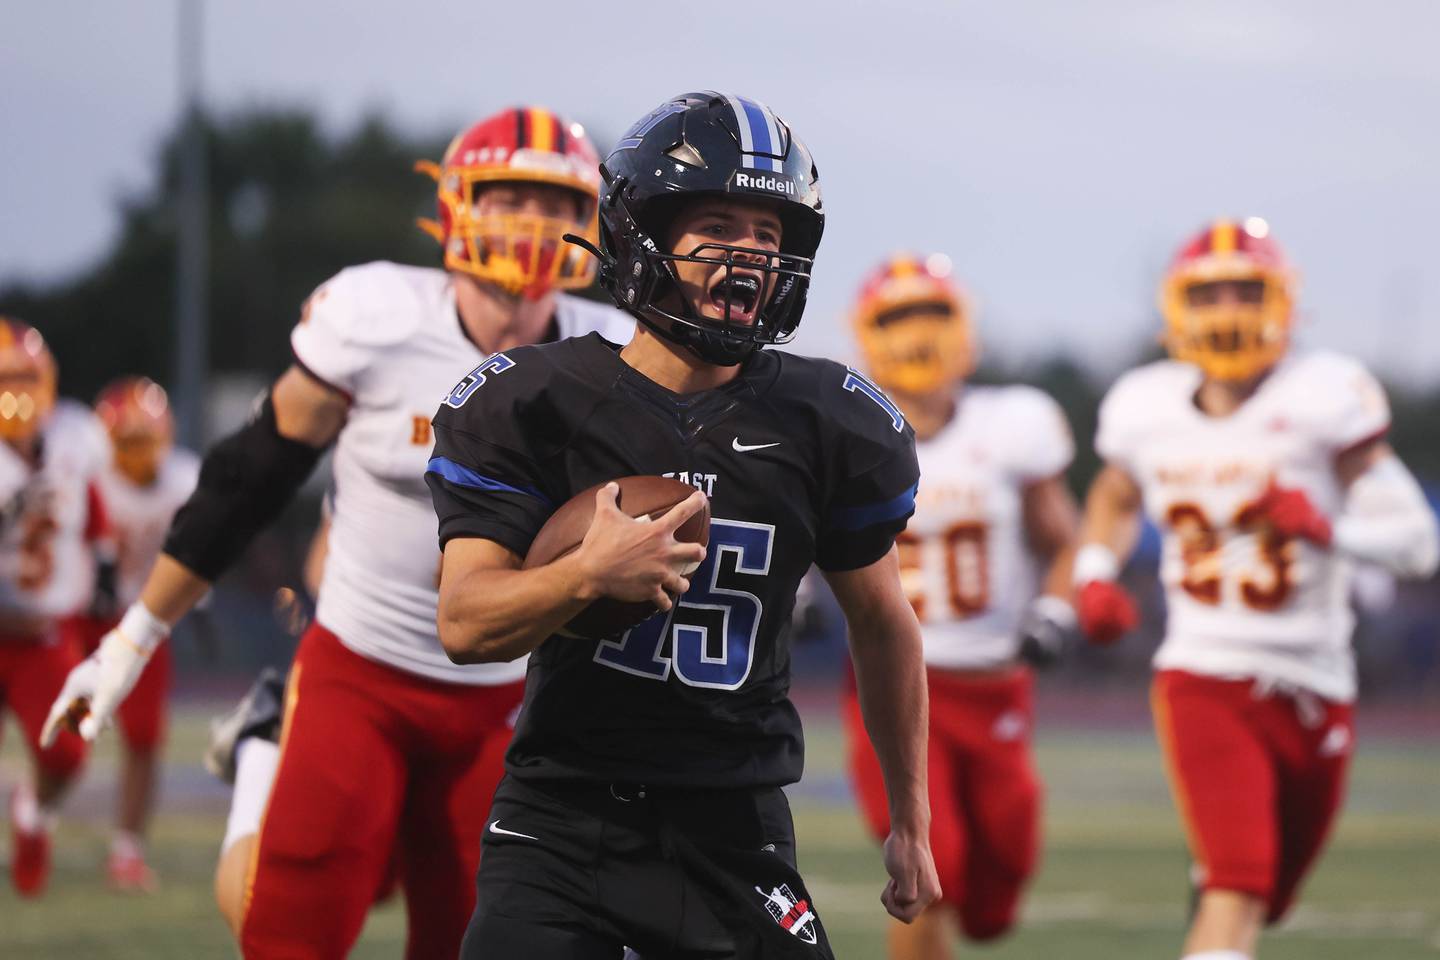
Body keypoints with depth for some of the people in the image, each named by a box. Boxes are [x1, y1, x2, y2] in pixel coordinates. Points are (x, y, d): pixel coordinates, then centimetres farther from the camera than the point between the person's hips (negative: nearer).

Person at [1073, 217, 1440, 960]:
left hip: (1311, 690, 1)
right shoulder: (1147, 409, 2)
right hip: (1204, 681, -1)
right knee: (1237, 887, -20)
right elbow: (1115, 499, 26)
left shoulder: (1321, 398, -8)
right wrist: (1095, 573, 7)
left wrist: (1330, 529, -28)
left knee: (1262, 896, 14)